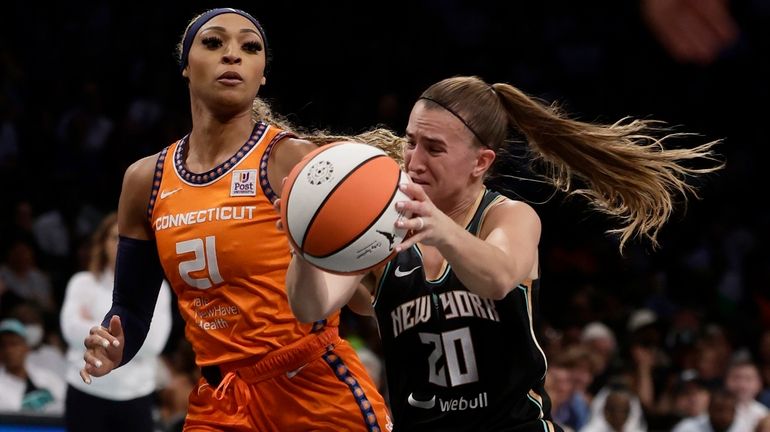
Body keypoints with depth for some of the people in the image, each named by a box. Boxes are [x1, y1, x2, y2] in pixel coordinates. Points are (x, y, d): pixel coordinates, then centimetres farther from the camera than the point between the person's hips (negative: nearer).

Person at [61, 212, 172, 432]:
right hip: (87, 394, 0)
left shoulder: (157, 288, 3)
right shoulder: (83, 283, 3)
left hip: (135, 397, 0)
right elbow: (73, 330, -13)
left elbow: (151, 343, -10)